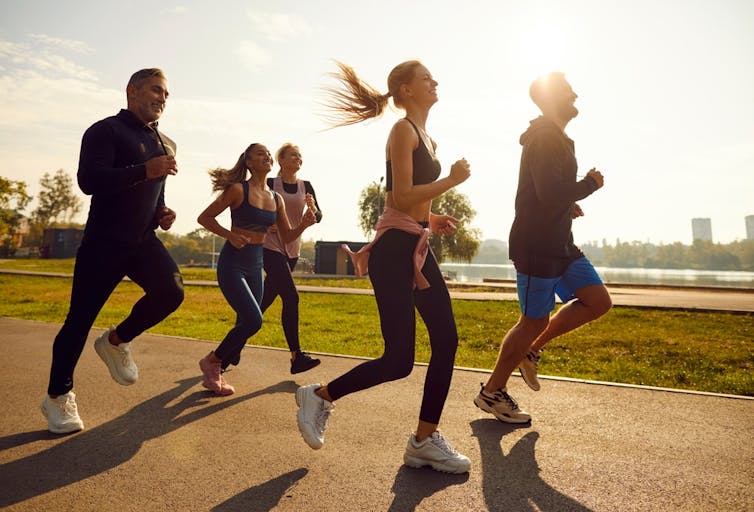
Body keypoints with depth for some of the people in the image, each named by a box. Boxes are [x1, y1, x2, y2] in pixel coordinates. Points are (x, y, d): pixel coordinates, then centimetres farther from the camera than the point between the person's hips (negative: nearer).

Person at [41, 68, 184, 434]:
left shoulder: (166, 143, 16)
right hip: (103, 241, -5)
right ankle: (58, 396, 20)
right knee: (80, 319, 0)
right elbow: (89, 181, -20)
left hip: (143, 241, 5)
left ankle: (117, 341, 8)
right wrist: (144, 170, -28)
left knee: (171, 290, -20)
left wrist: (162, 213, 8)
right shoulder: (105, 130, -5)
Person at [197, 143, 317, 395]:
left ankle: (215, 373, 27)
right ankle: (211, 362, 7)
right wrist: (230, 235, -20)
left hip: (255, 266, 7)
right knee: (253, 320, -17)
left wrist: (304, 224, -7)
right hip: (232, 263, -6)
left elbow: (287, 236, 12)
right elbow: (204, 217, -5)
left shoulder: (276, 198, 9)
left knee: (245, 324, 8)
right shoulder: (238, 190, -8)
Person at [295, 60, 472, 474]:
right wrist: (453, 179, -10)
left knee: (446, 340, 3)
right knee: (399, 361, -5)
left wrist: (431, 219, 11)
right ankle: (319, 396, 16)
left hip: (417, 249, 9)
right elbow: (402, 198, -18)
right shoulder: (404, 130, -8)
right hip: (394, 250, -9)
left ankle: (425, 440, 13)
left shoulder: (425, 137, 20)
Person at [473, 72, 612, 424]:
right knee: (535, 321, -2)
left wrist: (568, 204, 10)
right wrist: (590, 184, -9)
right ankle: (492, 392, 14)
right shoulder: (543, 139, -14)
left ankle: (531, 350, 17)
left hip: (559, 244, 10)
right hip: (536, 246, -10)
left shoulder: (557, 139, 19)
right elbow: (550, 193, -26)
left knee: (598, 301, 6)